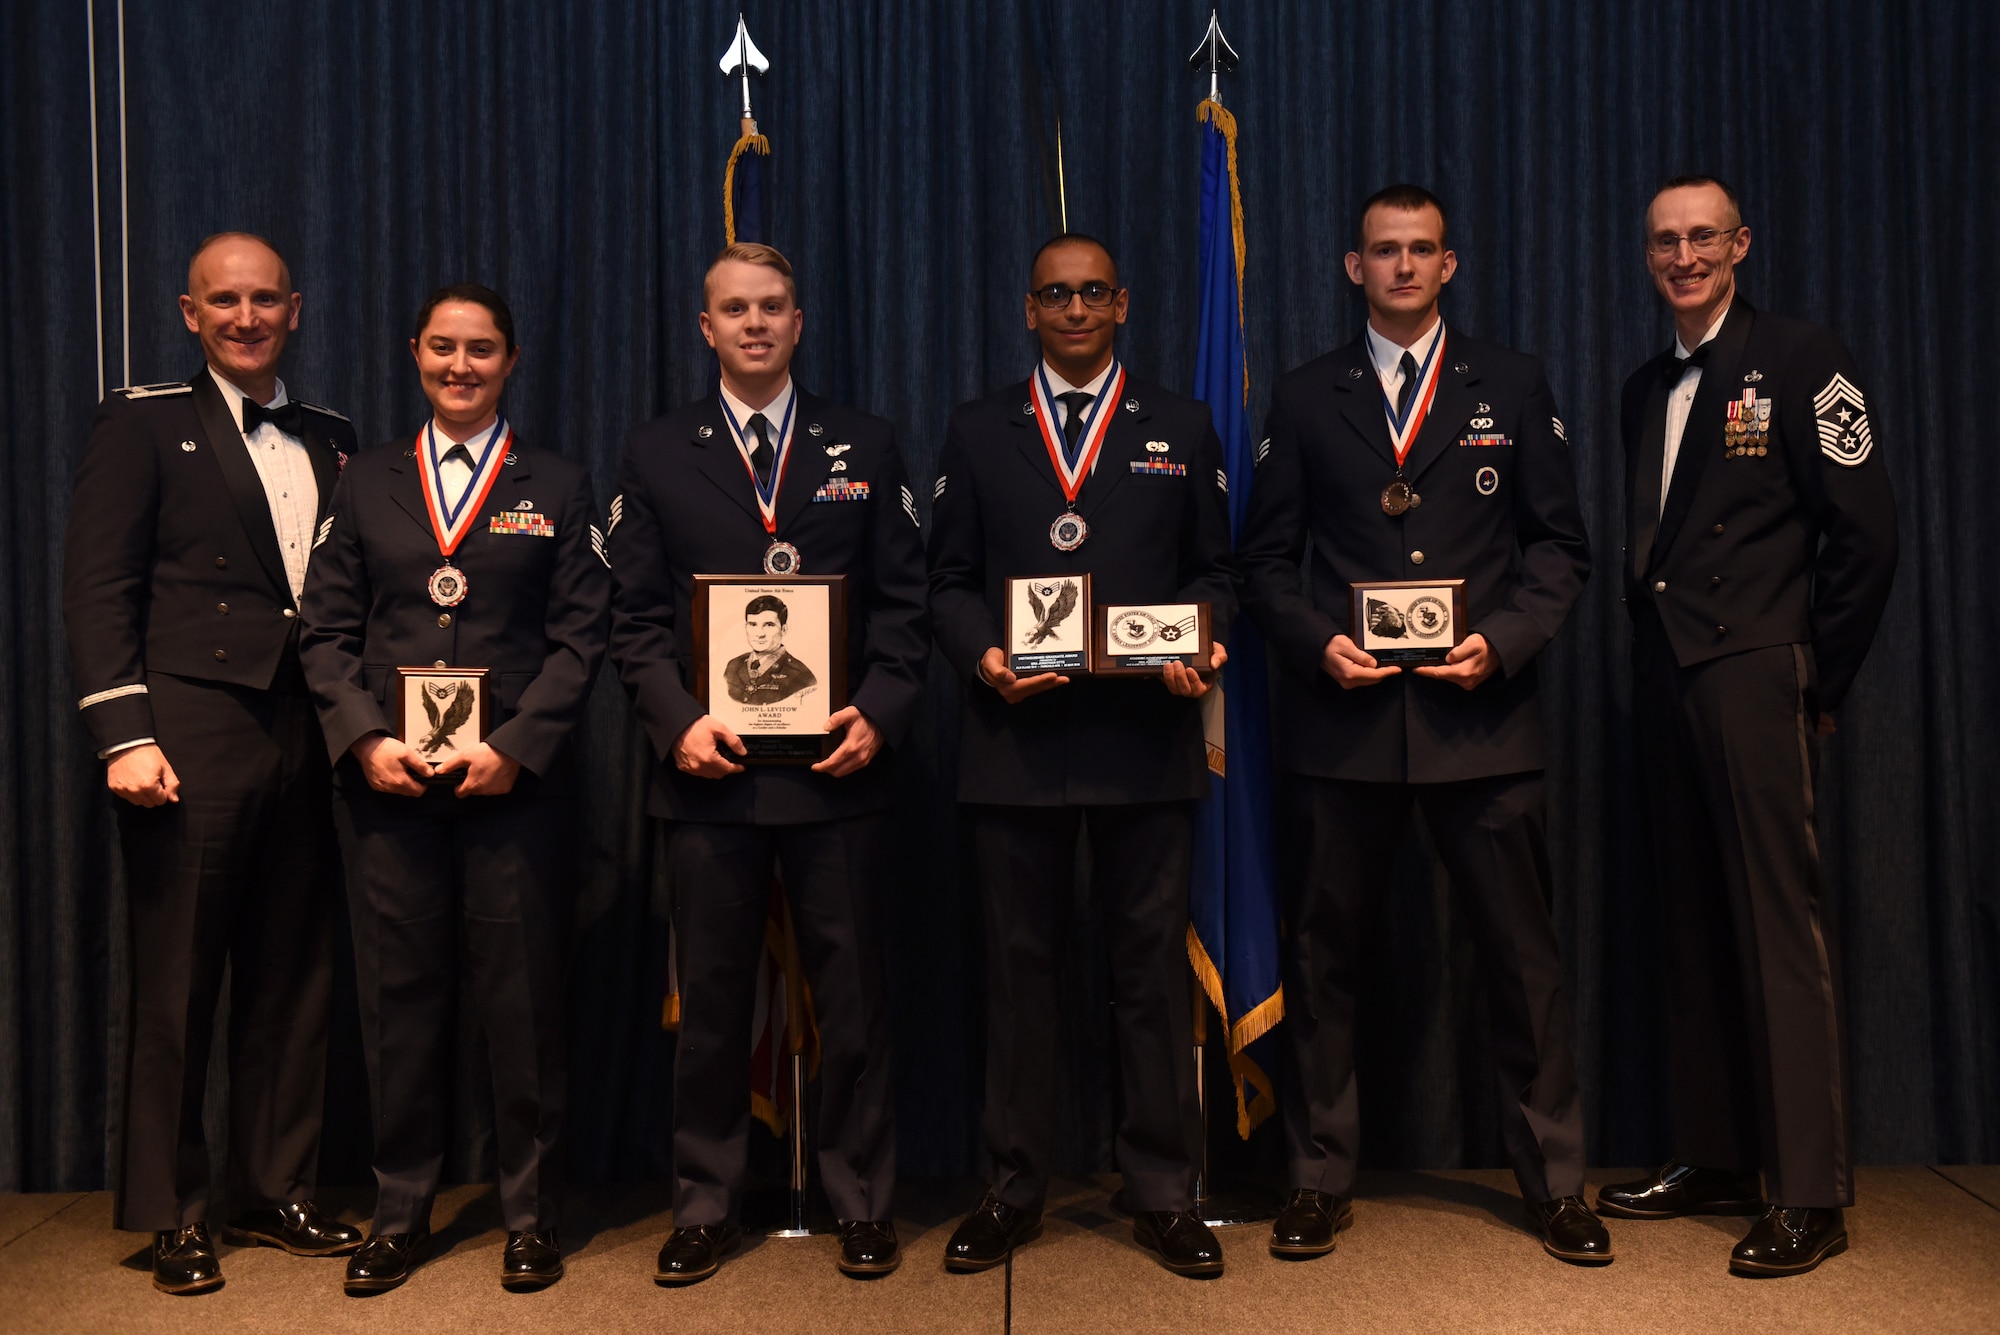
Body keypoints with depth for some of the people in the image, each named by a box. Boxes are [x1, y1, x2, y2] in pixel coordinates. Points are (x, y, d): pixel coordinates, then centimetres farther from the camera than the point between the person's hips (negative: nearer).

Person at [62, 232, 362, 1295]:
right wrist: (125, 734, -13)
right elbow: (98, 589, -4)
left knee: (290, 978, 10)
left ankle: (276, 1193, 24)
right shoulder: (144, 422, 2)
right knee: (176, 985, 4)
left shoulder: (330, 440, 16)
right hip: (189, 742, -4)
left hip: (304, 745, 4)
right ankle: (171, 1215, 18)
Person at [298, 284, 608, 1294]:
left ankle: (531, 1214, 17)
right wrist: (366, 738, -7)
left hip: (514, 780, -1)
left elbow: (580, 636, 1)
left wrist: (515, 745, -11)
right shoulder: (366, 483, 13)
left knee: (522, 996, 3)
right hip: (385, 781, 2)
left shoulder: (558, 489, 8)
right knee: (398, 993, 6)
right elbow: (325, 630, 8)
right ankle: (400, 1215, 20)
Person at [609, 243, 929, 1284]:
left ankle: (862, 1204, 20)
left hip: (839, 766, 0)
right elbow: (636, 614, 4)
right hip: (710, 767, 0)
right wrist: (679, 720, -11)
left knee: (852, 996, 6)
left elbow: (903, 603, 5)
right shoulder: (657, 454, 8)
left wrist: (880, 714, -9)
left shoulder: (864, 448, 10)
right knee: (712, 999, 9)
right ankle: (705, 1207, 23)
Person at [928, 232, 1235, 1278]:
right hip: (1016, 733, 0)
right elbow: (950, 579, 8)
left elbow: (1213, 572, 10)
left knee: (1153, 964, 5)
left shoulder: (1181, 429, 12)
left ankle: (1161, 1192, 18)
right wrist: (982, 656, -11)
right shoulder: (978, 432, 11)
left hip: (1147, 733, 0)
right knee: (1017, 964, 7)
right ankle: (1013, 1189, 20)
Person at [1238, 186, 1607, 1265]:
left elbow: (1560, 544, 8)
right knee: (1322, 953, 6)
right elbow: (1265, 558, 9)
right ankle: (1320, 1180, 21)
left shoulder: (1511, 387, 10)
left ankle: (1555, 1184, 20)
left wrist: (1503, 640, -8)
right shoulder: (1304, 398, 10)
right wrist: (1319, 642, -8)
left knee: (1523, 954, 4)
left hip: (1482, 714, 0)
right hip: (1341, 714, 1)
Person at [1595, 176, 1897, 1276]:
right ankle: (1717, 1159, 21)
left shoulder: (1800, 360, -2)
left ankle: (1810, 1195, 1)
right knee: (1693, 927, 10)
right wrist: (1652, 662, 9)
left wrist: (1817, 683, -4)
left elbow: (1865, 534, -5)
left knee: (1781, 926, -6)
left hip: (1755, 678, -7)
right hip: (1667, 682, 7)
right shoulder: (1645, 391, 18)